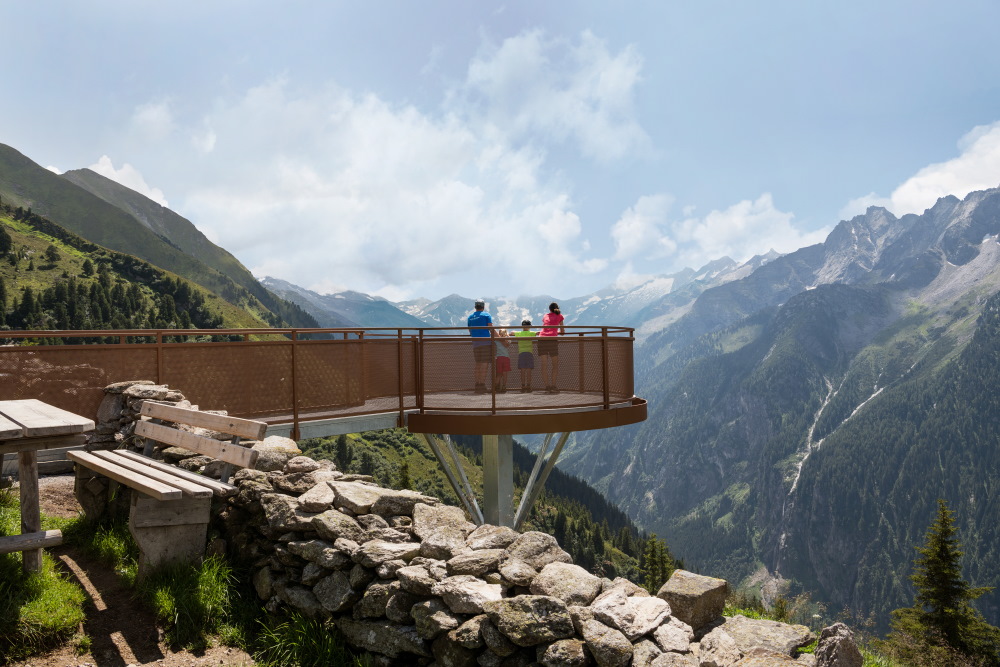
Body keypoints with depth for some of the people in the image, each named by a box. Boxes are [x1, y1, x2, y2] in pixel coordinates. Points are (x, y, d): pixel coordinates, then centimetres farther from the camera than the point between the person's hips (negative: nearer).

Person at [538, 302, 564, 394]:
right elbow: (562, 331, 22)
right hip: (552, 340, -3)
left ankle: (547, 387, -3)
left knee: (544, 365, 2)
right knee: (555, 365, 7)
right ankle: (553, 386, -2)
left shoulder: (545, 316, 24)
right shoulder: (559, 316, 17)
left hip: (542, 339, 3)